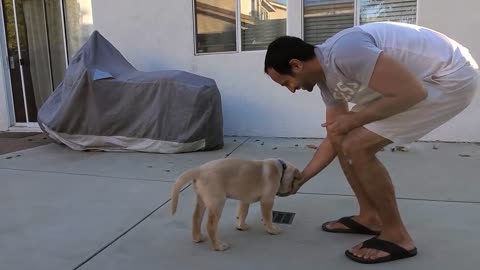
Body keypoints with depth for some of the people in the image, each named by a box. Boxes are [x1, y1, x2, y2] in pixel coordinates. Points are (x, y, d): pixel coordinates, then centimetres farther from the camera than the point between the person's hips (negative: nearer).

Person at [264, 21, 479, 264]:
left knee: (356, 147, -15)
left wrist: (354, 119, -17)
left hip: (450, 78, -10)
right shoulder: (326, 78, 4)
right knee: (343, 139, 6)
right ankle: (369, 217, 19)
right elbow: (333, 138, 11)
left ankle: (397, 236, 2)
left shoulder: (343, 51, -27)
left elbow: (412, 92, -29)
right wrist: (298, 180, 15)